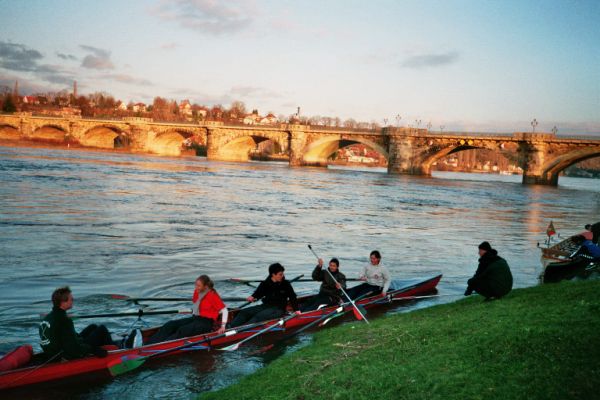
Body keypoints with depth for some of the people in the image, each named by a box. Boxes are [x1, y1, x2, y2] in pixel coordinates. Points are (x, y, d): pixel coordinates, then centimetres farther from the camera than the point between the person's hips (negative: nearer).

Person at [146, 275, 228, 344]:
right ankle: (148, 345, -25)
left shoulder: (213, 295, -14)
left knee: (182, 330, -31)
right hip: (195, 318, 7)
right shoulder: (197, 291, 5)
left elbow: (225, 310, -13)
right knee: (170, 325, -12)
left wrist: (223, 326, -18)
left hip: (206, 322, -7)